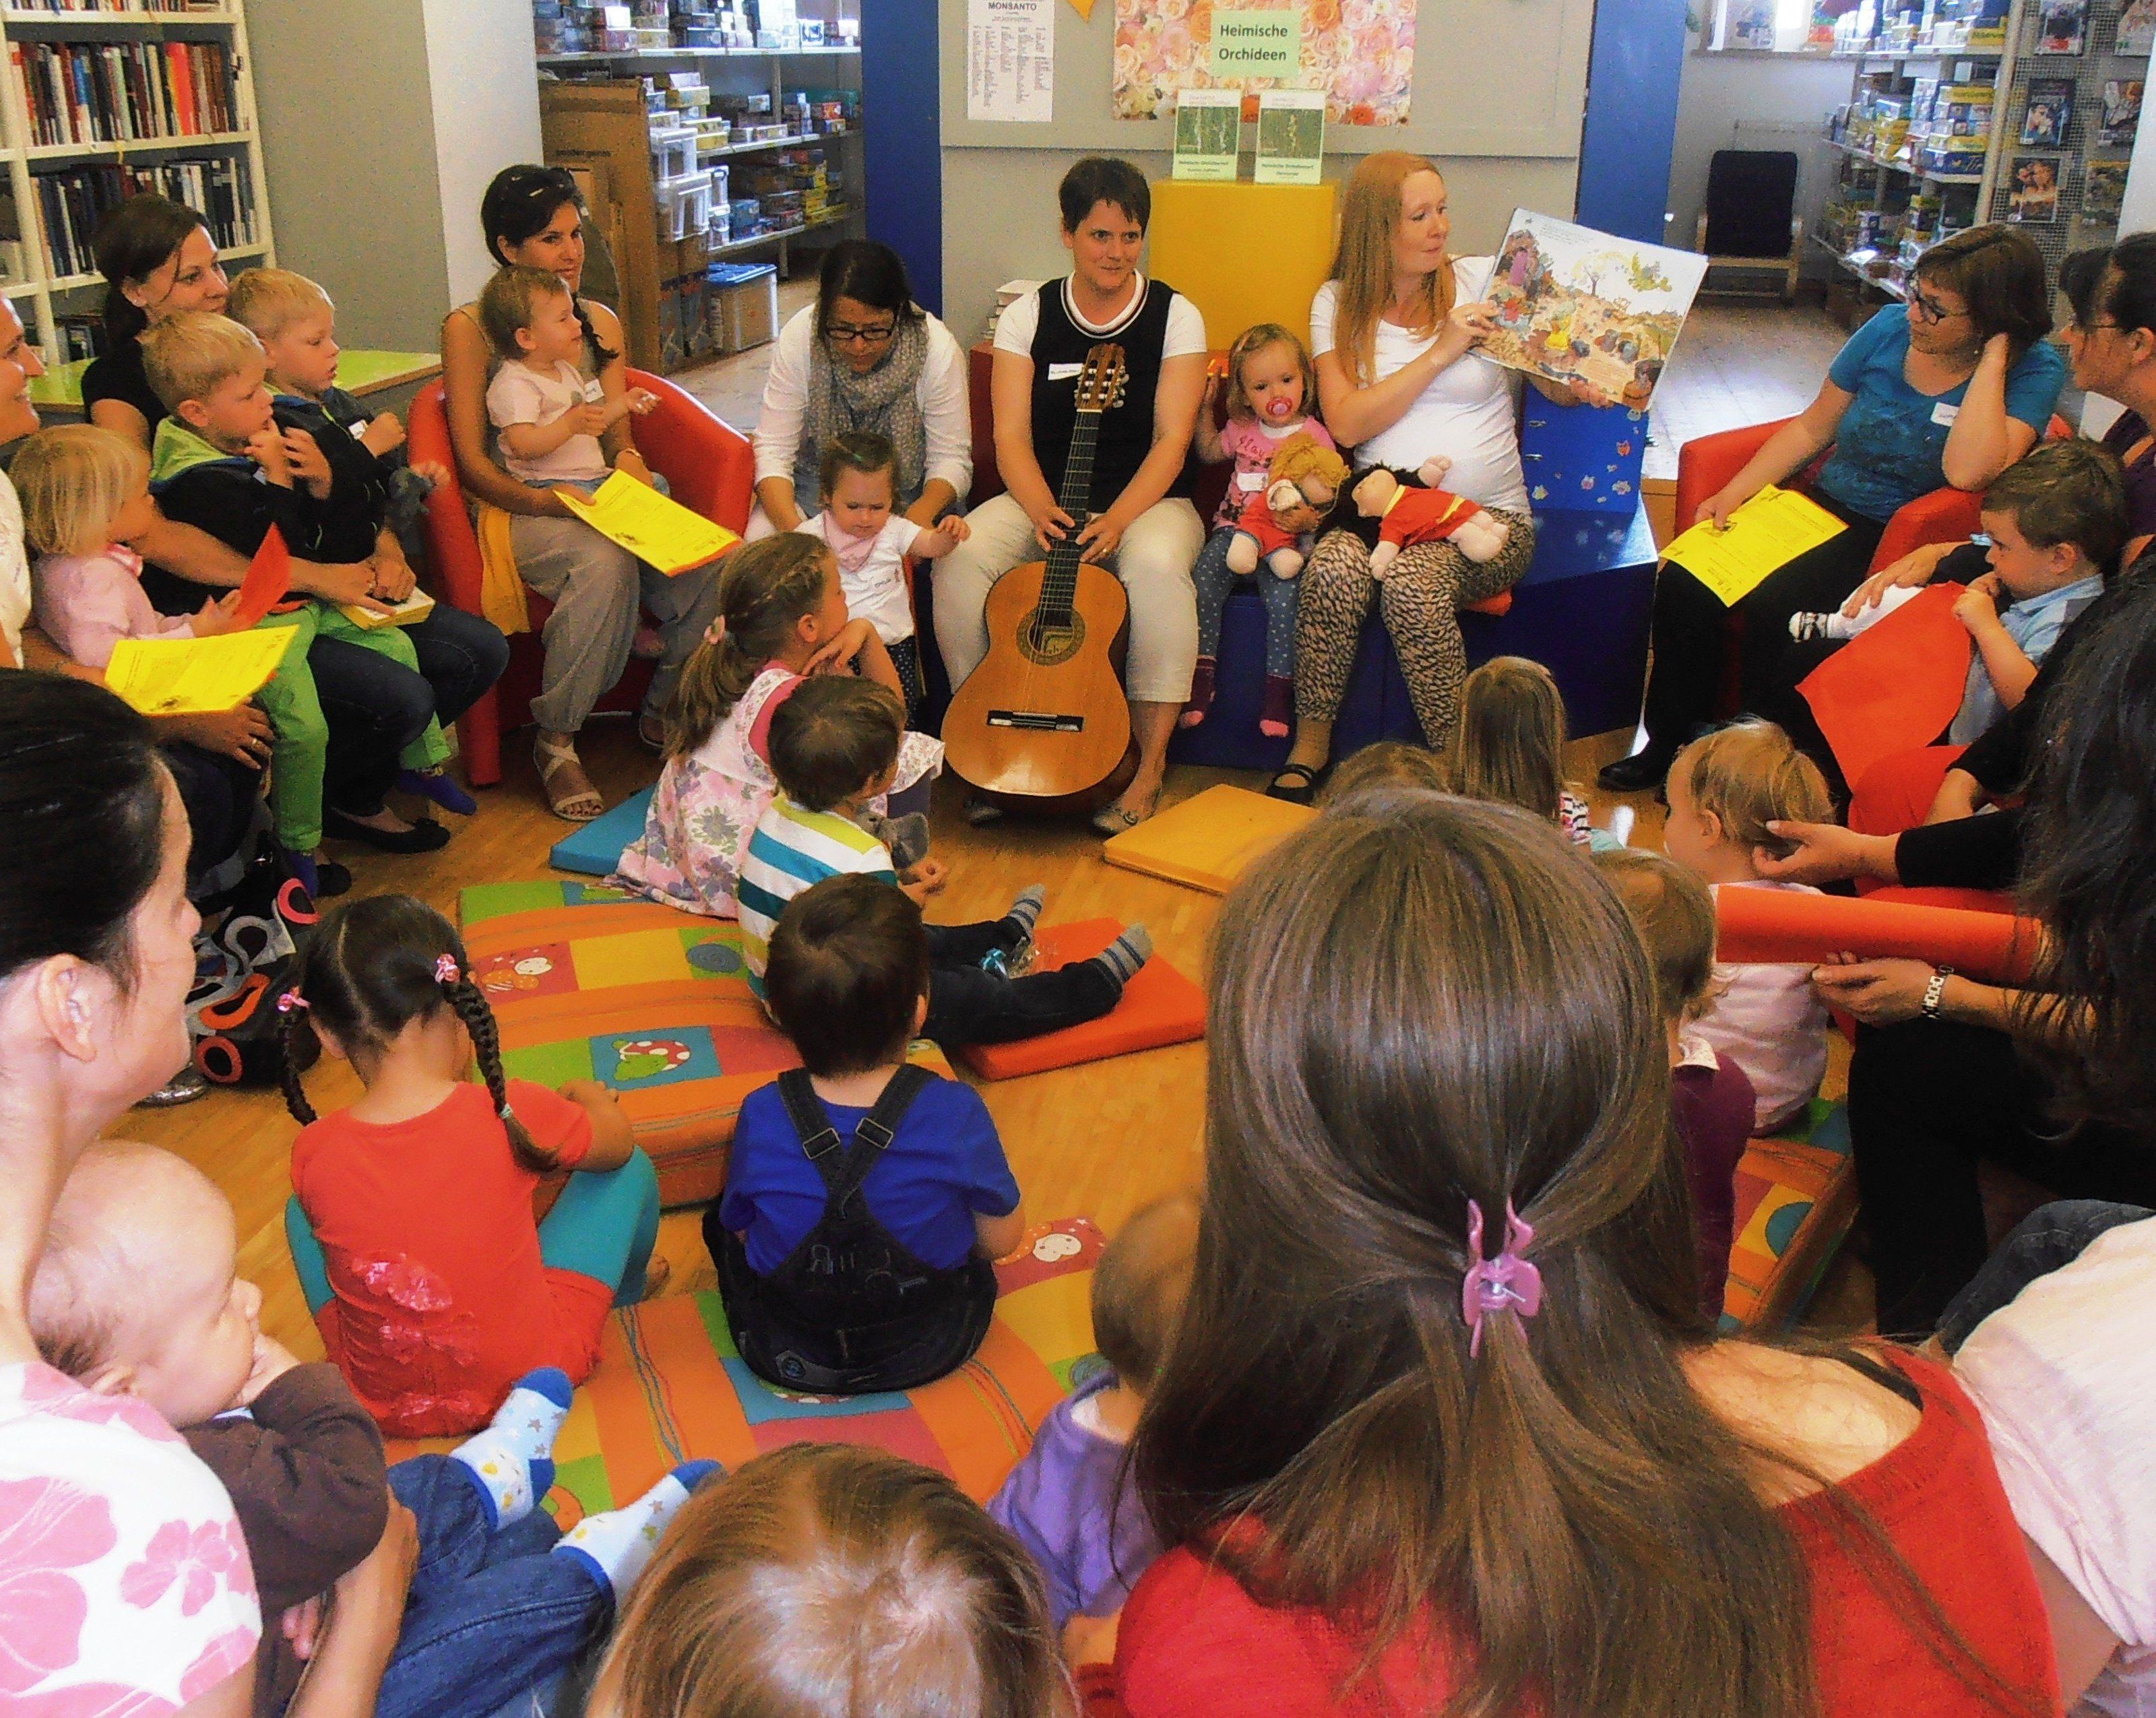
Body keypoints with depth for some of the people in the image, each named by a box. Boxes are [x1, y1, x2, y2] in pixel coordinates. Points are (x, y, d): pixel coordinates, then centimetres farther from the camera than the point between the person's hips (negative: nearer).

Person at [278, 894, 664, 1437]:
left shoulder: (311, 1155, -17)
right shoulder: (511, 1113, -22)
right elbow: (617, 1143, -1)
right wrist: (588, 1096, 22)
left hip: (381, 1405, 2)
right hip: (533, 1375, -2)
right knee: (631, 1172, 15)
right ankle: (625, 1294, 49)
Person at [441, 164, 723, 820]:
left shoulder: (600, 322, 16)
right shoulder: (470, 328, 0)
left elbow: (618, 436, 12)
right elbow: (472, 461, -6)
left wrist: (630, 461, -13)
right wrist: (547, 501, -23)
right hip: (516, 512, -4)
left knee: (703, 559, -28)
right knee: (604, 562, -39)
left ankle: (663, 709, -3)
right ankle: (555, 742, -22)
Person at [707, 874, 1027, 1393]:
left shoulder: (761, 1117, -22)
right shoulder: (957, 1114, -25)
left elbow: (740, 1232, -5)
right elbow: (1002, 1239, -10)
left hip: (783, 1356, 0)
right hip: (932, 1350, 0)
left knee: (718, 1213, 26)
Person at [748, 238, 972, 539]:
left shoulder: (937, 347, -19)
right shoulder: (798, 338, -18)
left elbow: (951, 458, -15)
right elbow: (773, 450, -16)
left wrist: (920, 514, -38)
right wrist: (794, 530, -35)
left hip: (909, 487, 0)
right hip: (819, 479, 0)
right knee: (760, 538, -28)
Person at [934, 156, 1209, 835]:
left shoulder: (1176, 316, 0)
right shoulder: (1027, 316, 4)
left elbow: (1172, 440, -8)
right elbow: (1011, 438, -3)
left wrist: (1116, 521, -24)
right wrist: (1043, 513, -23)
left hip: (1147, 502, -2)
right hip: (1042, 500, 2)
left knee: (1156, 565, -37)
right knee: (959, 556, -28)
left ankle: (1150, 770, -26)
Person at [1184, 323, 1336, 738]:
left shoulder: (1315, 436, 0)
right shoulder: (1242, 429, 13)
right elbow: (1209, 452, 34)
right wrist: (1205, 408, 23)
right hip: (1236, 528, 4)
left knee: (1283, 594, -30)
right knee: (1203, 581, -24)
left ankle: (1279, 689, -21)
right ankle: (1201, 673, -18)